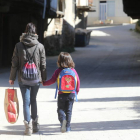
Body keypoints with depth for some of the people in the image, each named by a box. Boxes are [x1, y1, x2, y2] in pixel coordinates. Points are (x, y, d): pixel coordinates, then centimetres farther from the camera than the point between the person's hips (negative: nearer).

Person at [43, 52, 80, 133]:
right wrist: (77, 91, 18)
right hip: (71, 93, 2)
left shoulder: (58, 71, -6)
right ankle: (68, 127, 8)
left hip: (62, 94, -2)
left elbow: (52, 80, -7)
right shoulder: (73, 70, 3)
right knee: (69, 110, 9)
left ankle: (62, 119, -21)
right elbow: (78, 81, 5)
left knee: (60, 109, 9)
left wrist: (44, 83, 8)